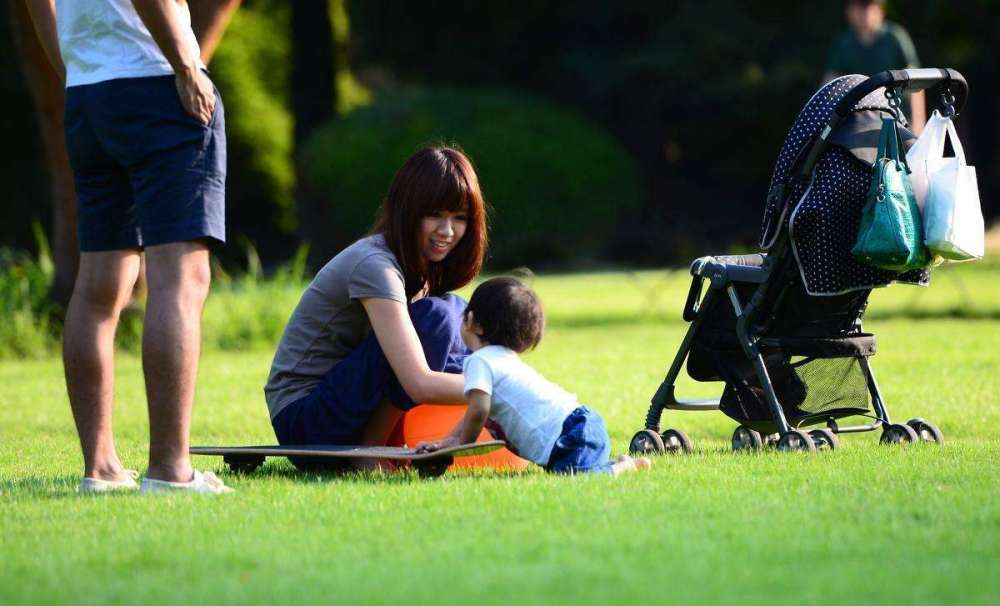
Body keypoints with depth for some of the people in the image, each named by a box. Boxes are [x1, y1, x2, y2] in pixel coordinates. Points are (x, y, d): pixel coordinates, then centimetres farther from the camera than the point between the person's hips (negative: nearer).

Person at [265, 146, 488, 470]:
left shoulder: (423, 263, 7)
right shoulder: (375, 265, -22)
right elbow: (420, 384, -30)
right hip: (303, 422, -9)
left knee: (457, 311, 2)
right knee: (435, 317, -24)